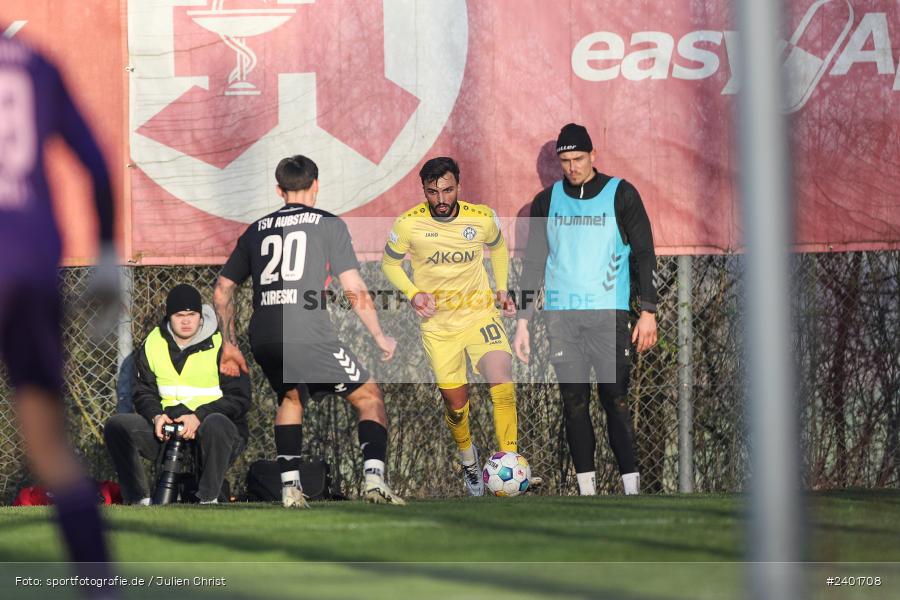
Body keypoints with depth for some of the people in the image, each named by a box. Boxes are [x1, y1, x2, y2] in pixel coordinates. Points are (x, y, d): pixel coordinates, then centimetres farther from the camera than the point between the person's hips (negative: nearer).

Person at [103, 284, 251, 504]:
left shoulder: (221, 345, -6)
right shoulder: (151, 345, 6)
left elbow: (239, 399, -8)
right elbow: (143, 393, 11)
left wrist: (199, 417, -21)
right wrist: (156, 416, -13)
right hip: (166, 429, 4)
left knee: (216, 424, -40)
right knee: (117, 426, -15)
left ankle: (208, 500, -28)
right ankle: (140, 500, -16)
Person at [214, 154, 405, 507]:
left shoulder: (257, 230, 19)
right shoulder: (329, 224, 6)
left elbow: (222, 289, 22)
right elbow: (354, 289, 0)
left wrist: (229, 345, 30)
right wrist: (380, 337, 12)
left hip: (263, 342, 4)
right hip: (310, 336, -4)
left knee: (290, 397, 31)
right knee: (369, 396, 11)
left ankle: (290, 485, 17)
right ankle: (374, 476, -8)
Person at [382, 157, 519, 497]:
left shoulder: (483, 218, -9)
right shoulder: (408, 224, -12)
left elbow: (497, 248, 15)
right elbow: (389, 263, 6)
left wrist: (502, 290, 5)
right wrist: (413, 293, -10)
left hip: (480, 313, 0)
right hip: (438, 325, 1)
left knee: (503, 386, -23)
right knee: (456, 404, 7)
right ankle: (467, 457, 38)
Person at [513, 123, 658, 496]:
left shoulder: (621, 195, 3)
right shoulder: (547, 201, 11)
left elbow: (644, 253, 4)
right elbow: (533, 265, 14)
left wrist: (648, 312, -3)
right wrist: (523, 321, 9)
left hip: (608, 313, -3)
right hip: (560, 314, 3)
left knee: (615, 401, -9)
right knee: (574, 403, 0)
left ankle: (631, 487, -7)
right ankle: (586, 489, 3)